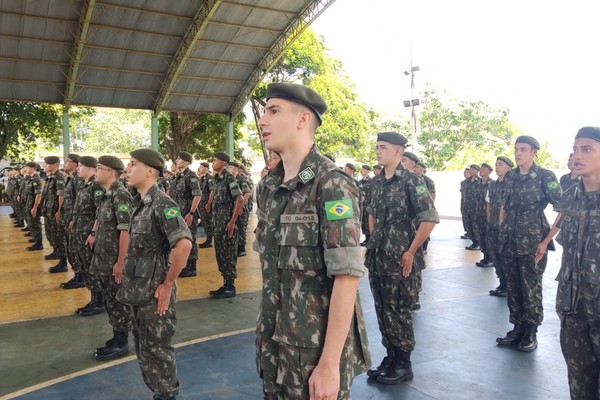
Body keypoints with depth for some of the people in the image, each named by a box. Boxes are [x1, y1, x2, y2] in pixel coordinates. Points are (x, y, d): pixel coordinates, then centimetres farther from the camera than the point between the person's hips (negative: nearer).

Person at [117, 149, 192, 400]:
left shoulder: (162, 204, -19)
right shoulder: (141, 204, 9)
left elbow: (184, 243, -31)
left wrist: (168, 284, -22)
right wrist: (130, 281, 13)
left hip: (154, 293, -9)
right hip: (139, 291, 9)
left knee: (157, 350, 4)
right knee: (144, 349, 20)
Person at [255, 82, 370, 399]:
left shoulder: (331, 185, -17)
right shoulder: (268, 186, 5)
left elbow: (347, 276, -21)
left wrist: (329, 363, -21)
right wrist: (265, 334, 12)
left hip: (317, 345, -7)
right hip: (273, 341, 7)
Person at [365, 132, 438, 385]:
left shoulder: (411, 181, -12)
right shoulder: (377, 182, 9)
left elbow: (430, 218, -16)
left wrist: (410, 252, -15)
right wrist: (374, 241, 14)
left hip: (399, 262, -7)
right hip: (377, 260, 7)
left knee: (398, 313, 3)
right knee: (382, 312, 14)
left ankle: (403, 365, 20)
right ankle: (390, 357, 30)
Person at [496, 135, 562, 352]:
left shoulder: (545, 176, -8)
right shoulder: (510, 176, 8)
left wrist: (546, 241, -12)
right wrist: (501, 232, 12)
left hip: (532, 243, -5)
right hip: (509, 242, 5)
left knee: (531, 289, 3)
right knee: (513, 288, 11)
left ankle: (531, 333, 17)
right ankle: (517, 329, 24)